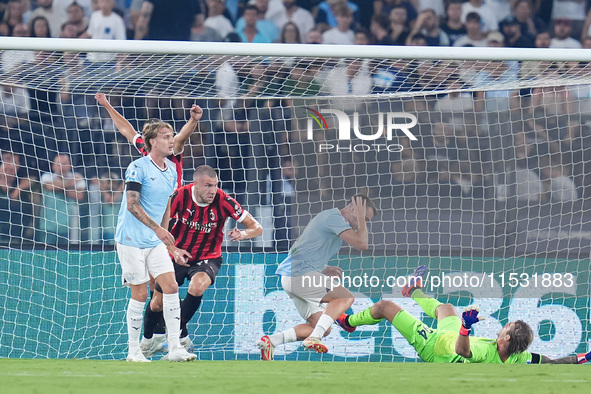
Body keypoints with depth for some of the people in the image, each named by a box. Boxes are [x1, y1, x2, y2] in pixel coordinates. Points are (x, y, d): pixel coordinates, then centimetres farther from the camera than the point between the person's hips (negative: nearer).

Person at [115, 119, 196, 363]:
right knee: (140, 294, -3)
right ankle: (133, 350, 8)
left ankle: (175, 347, -4)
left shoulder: (171, 171, 11)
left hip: (156, 241, 6)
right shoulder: (138, 167, -10)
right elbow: (132, 205, -16)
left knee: (171, 287, -5)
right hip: (131, 240, -6)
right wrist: (157, 228, -23)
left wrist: (169, 244, 20)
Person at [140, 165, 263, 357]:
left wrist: (243, 234, -39)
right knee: (157, 304, 5)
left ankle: (179, 333, -11)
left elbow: (256, 227, -15)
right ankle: (147, 340, 37)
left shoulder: (222, 200, -21)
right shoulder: (180, 196, -21)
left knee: (197, 287, -33)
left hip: (207, 258, -1)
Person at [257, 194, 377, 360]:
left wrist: (324, 269, 17)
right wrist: (361, 218, -6)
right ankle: (314, 339, -24)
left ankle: (271, 340, -3)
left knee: (323, 328, 6)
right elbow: (362, 244, -20)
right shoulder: (335, 218, -10)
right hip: (300, 275, -10)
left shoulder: (329, 216, 23)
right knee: (346, 297, -12)